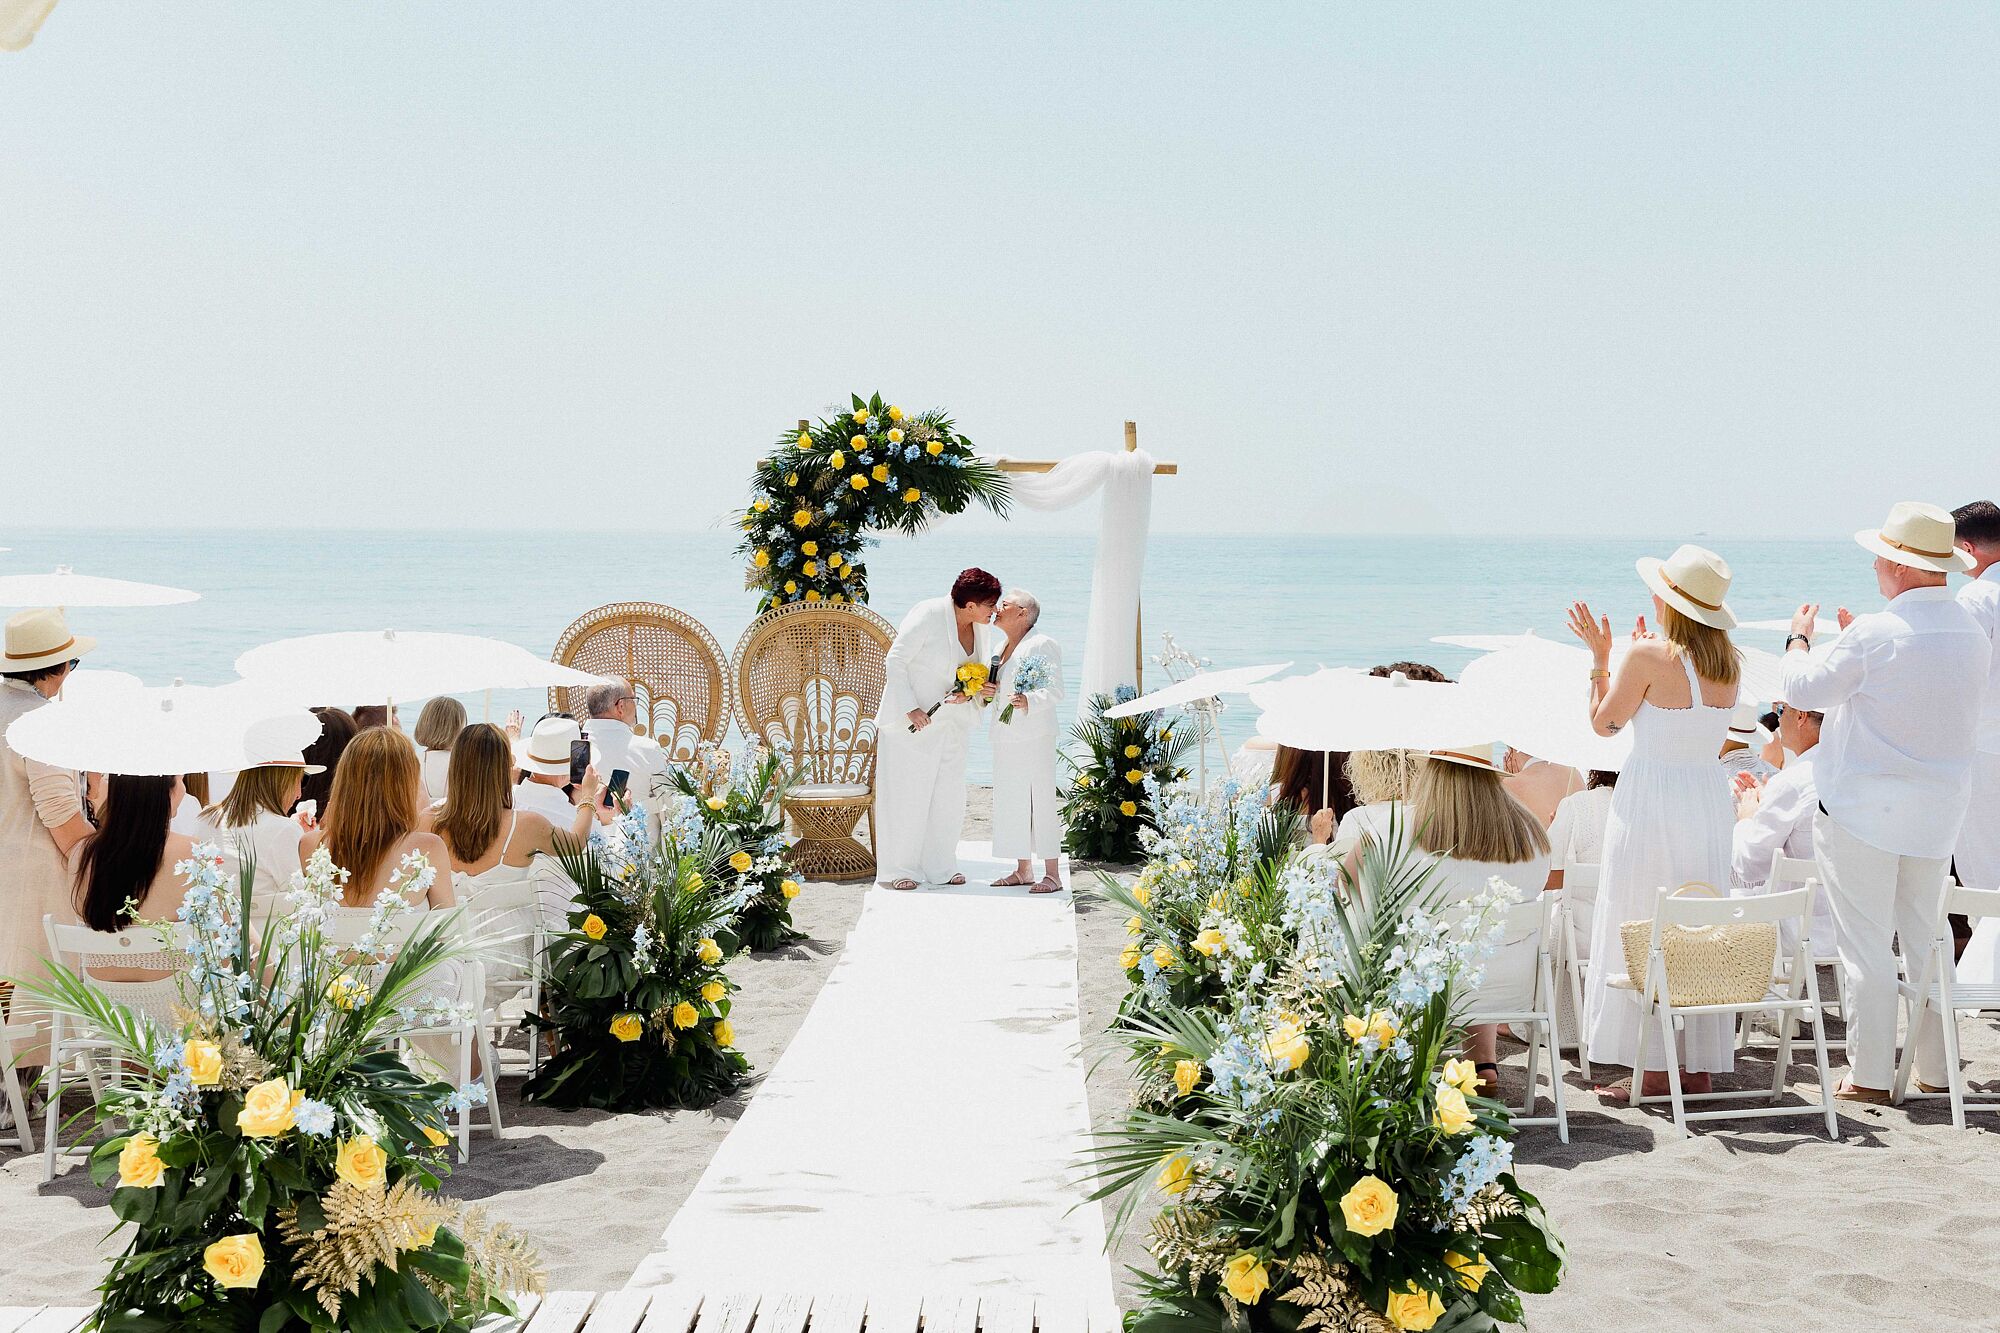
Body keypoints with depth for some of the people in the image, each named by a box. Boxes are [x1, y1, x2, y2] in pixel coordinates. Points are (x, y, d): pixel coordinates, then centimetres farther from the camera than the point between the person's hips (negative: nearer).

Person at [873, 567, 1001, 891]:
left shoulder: (981, 627, 1)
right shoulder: (927, 616, -19)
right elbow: (894, 662, -16)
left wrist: (969, 692, -10)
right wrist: (910, 709, -21)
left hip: (951, 724, 7)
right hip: (910, 720, -7)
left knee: (948, 796, 9)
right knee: (906, 794, -1)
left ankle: (940, 866, 21)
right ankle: (896, 868, 9)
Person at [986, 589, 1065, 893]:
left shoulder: (1043, 645, -7)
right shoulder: (1001, 648, 20)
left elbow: (1055, 690, -14)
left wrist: (1029, 701, -31)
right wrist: (986, 693, 6)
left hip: (1034, 737, -8)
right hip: (1005, 739, 8)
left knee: (1040, 802, -7)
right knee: (1011, 801, 9)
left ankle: (1052, 874, -3)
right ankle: (1023, 870, 17)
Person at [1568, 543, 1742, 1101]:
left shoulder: (1650, 654, -14)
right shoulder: (1729, 663, 5)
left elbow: (1604, 722, -2)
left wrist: (1600, 656, 8)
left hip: (1651, 798, -6)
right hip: (1709, 798, 6)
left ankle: (1652, 1068, 1)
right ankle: (1700, 1065, 14)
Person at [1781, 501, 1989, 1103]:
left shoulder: (1873, 635, -19)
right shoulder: (1973, 635, 2)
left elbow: (1804, 689, -7)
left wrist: (1799, 637, 12)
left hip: (1863, 809, -6)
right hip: (1939, 812, 6)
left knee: (1867, 945, 0)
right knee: (1926, 938, 15)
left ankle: (1870, 1075, 4)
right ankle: (1935, 1069, 20)